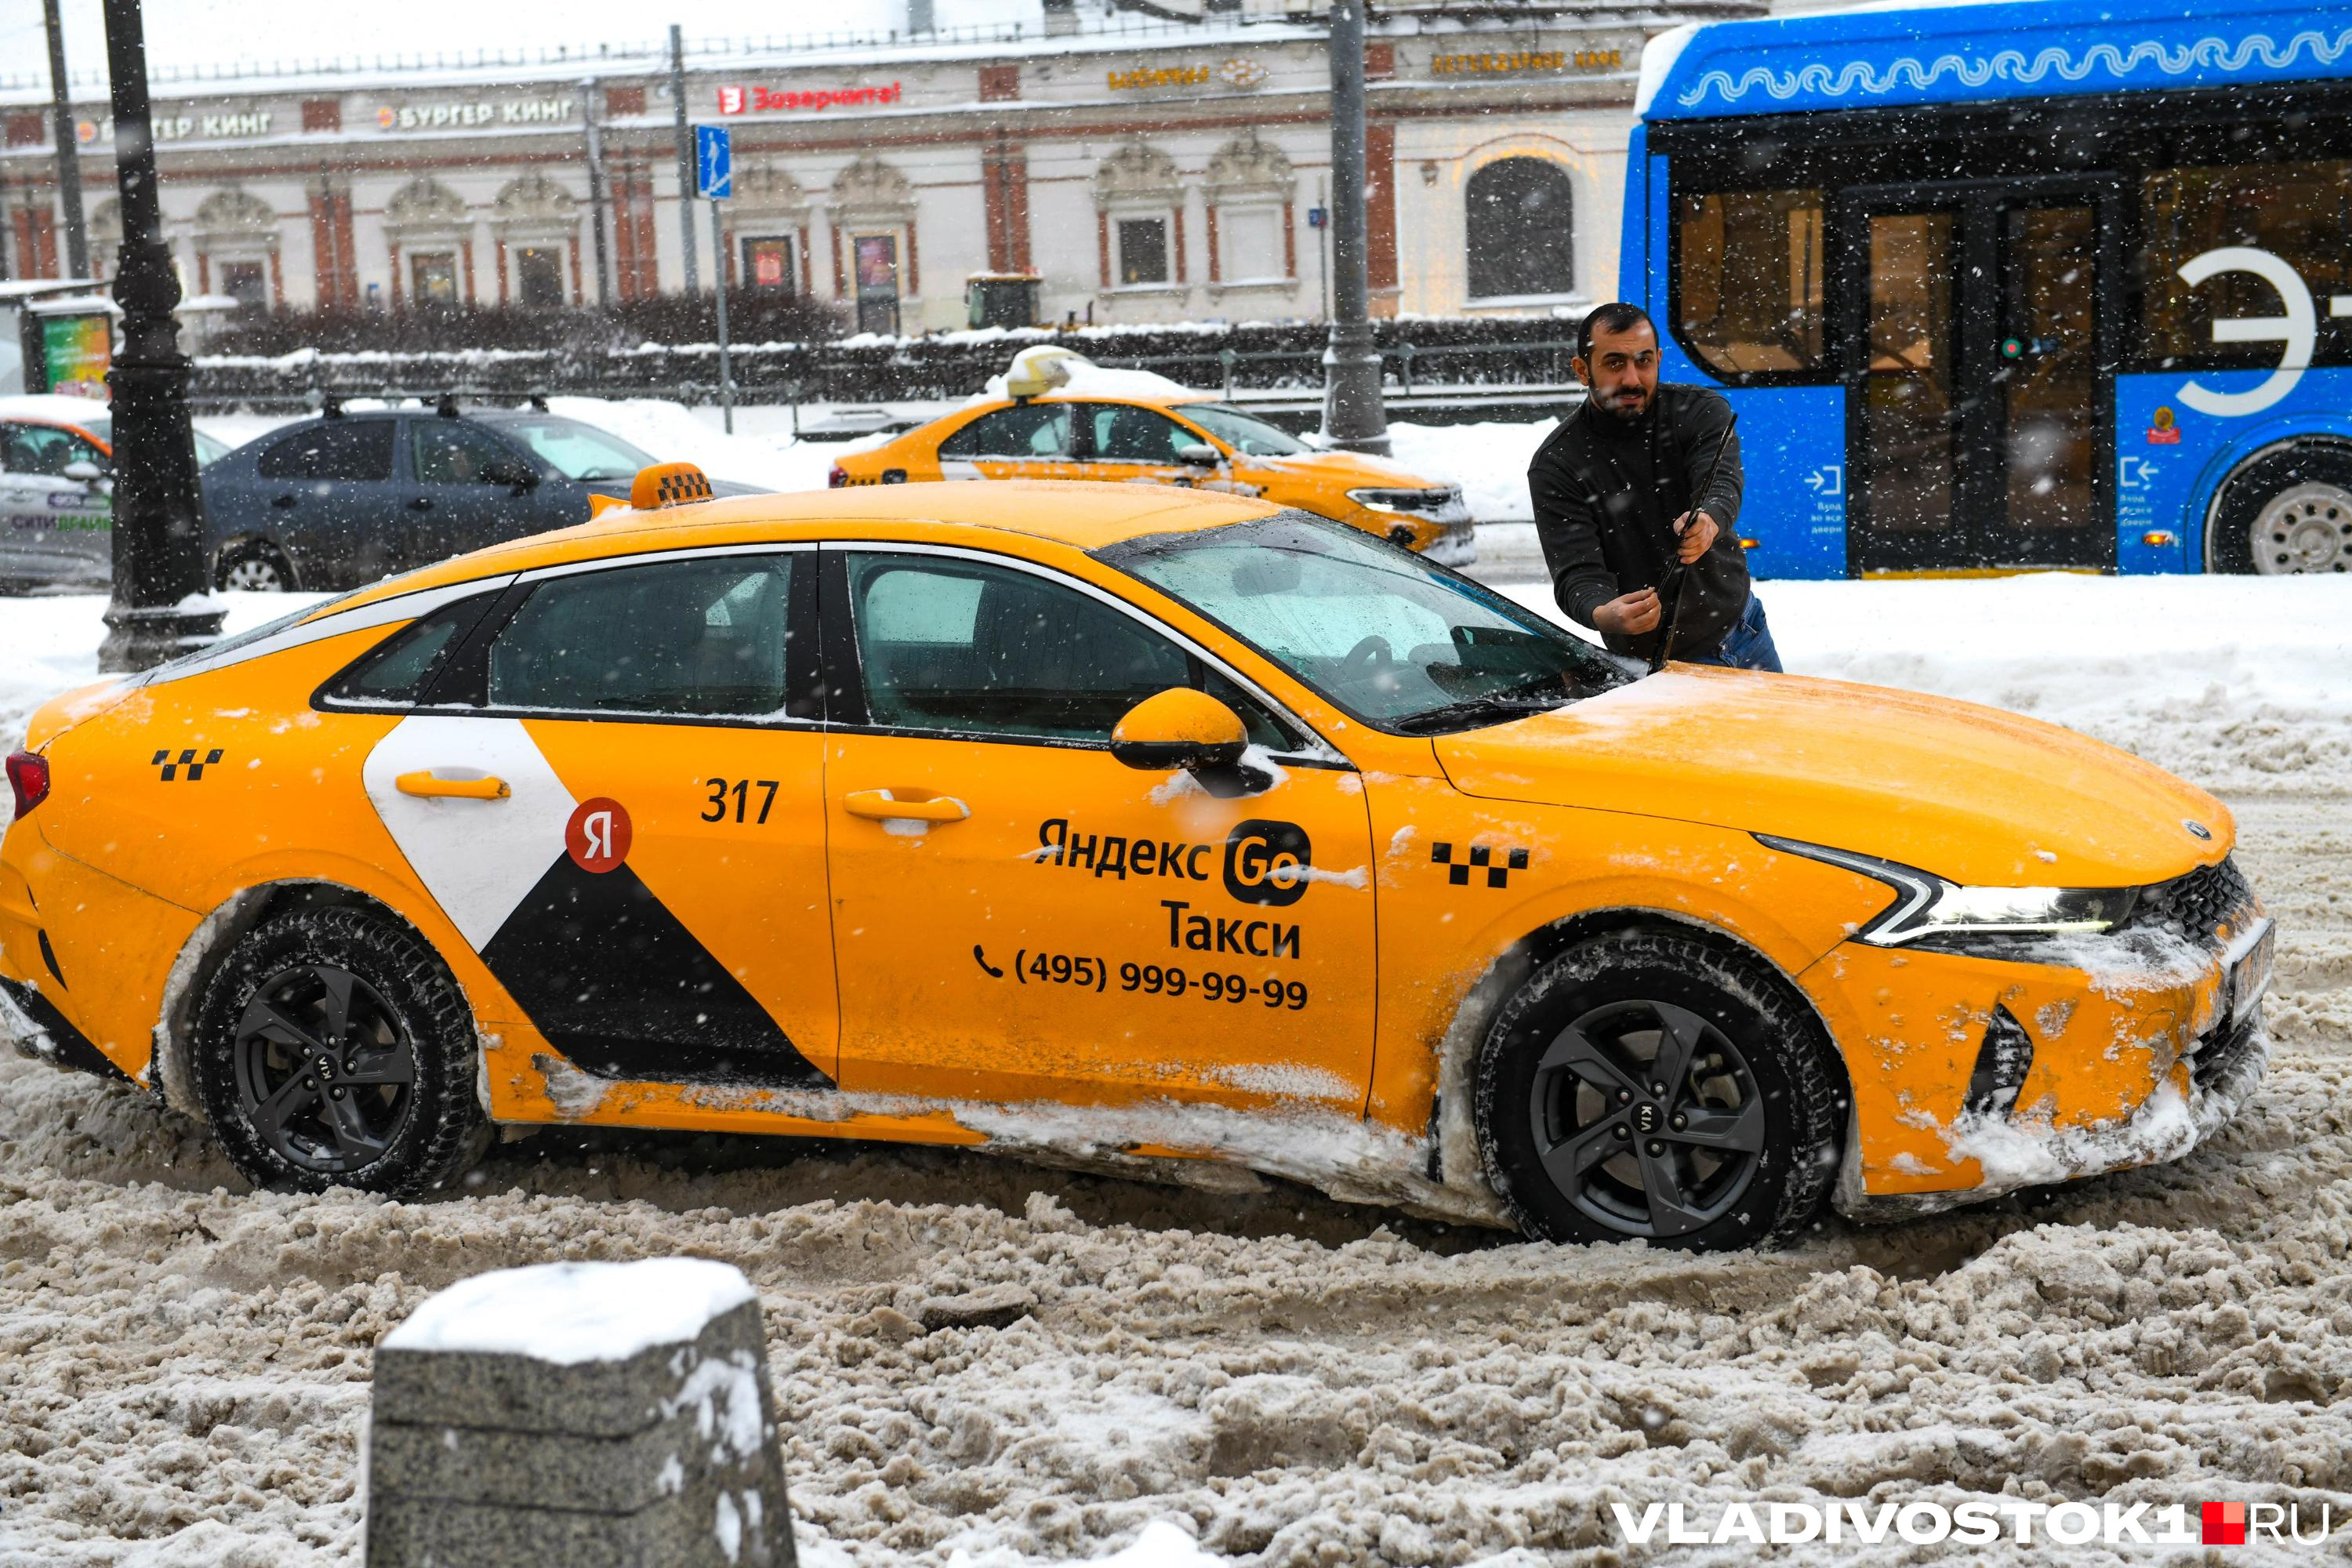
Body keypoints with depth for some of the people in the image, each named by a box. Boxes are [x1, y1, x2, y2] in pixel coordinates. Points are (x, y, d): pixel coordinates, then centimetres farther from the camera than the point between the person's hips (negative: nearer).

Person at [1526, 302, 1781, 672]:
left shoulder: (1701, 410, -9)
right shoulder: (1556, 465, -16)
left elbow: (1721, 480, -29)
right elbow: (1577, 572, -24)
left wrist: (1709, 520, -54)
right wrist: (1602, 614, -48)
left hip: (1743, 630, 3)